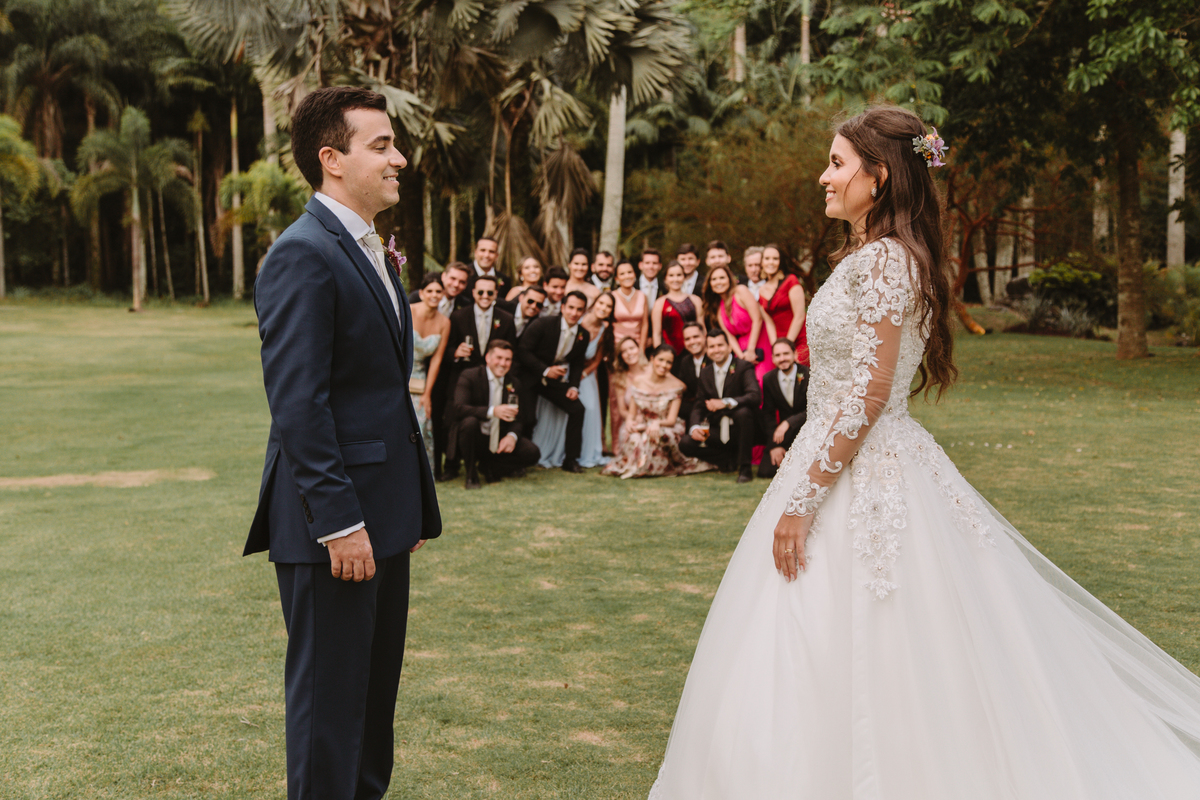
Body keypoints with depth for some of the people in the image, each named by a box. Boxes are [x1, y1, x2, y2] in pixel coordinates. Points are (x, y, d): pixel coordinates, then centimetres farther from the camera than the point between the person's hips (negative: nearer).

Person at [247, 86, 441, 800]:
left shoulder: (372, 251, 15)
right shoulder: (303, 255, -15)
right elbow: (298, 404, -21)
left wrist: (411, 506, 17)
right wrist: (340, 522, -22)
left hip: (382, 513, 10)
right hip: (335, 520, -9)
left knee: (377, 683, 19)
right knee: (329, 692, 3)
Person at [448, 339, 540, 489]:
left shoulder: (514, 383, 6)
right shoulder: (469, 376, -10)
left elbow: (517, 418, 4)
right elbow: (457, 409, -26)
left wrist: (512, 435, -21)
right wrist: (492, 411, -39)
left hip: (499, 442, 4)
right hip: (475, 440, -4)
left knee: (532, 453, -19)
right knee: (469, 421, -37)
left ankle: (489, 466, 6)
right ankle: (471, 474, -14)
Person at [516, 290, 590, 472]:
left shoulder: (583, 336, -1)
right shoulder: (544, 324, -17)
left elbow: (577, 363, 10)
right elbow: (522, 350, -17)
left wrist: (574, 386, -7)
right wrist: (545, 370, -23)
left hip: (555, 379, 4)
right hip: (530, 376, -4)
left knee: (577, 408, -9)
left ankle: (570, 459, 1)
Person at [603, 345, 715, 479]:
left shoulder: (675, 385, -8)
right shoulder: (638, 381, -1)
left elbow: (671, 420, -12)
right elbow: (632, 413, 3)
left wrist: (657, 423, -35)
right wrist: (629, 421, -22)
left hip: (666, 429, -2)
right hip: (641, 426, 2)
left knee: (656, 435, -39)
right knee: (633, 436, -35)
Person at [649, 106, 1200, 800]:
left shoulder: (882, 260, -16)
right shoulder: (883, 255, 14)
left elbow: (868, 394, -22)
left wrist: (802, 501, -21)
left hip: (863, 479, -10)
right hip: (876, 464, 10)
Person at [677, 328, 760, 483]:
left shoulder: (743, 367, -8)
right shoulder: (705, 373, 8)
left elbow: (755, 396, -24)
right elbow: (699, 405, 7)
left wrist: (726, 403, -39)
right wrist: (694, 427, -15)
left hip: (739, 430, -4)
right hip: (718, 432, 5)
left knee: (743, 412, -37)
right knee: (686, 444, -16)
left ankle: (745, 467, -21)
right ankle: (732, 461, -1)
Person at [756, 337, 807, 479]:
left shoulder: (808, 375, -11)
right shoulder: (768, 379, 1)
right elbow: (768, 414, 2)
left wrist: (788, 422, -30)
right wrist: (774, 445, -9)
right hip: (784, 431, 4)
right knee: (766, 471, -14)